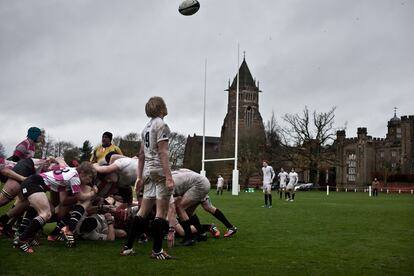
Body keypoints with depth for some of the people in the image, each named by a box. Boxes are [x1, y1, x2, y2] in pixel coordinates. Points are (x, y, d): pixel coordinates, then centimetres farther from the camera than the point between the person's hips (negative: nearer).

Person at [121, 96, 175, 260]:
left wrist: (140, 177, 22)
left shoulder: (147, 127, 18)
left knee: (143, 211, 11)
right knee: (162, 211, -3)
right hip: (160, 170, -8)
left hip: (148, 171, 8)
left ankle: (128, 247, 12)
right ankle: (157, 251, 0)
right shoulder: (161, 125, -7)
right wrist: (168, 177, -19)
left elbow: (141, 155, 19)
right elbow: (162, 153, -15)